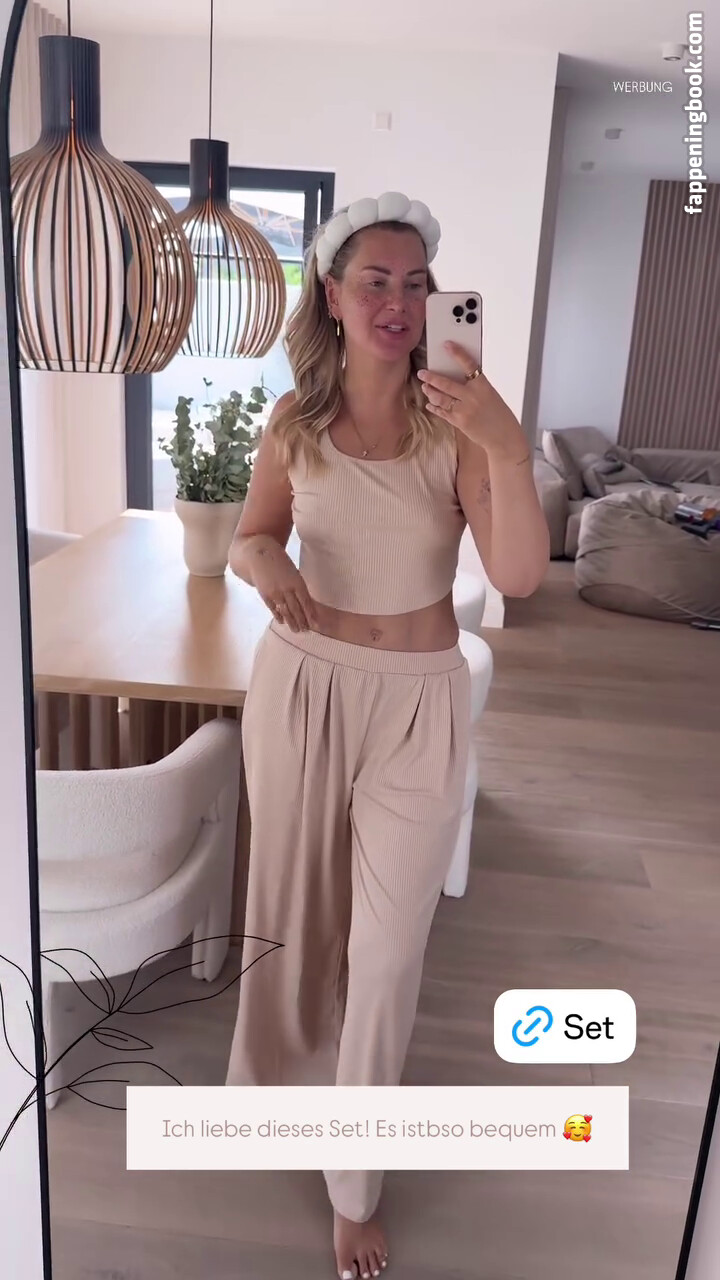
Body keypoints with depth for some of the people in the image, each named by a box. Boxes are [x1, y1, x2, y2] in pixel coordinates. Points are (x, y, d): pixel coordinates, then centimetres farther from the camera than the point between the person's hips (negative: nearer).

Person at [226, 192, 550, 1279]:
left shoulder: (455, 423, -11)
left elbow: (520, 577, -22)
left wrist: (507, 448, -36)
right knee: (292, 901, 20)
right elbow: (251, 538, 9)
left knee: (387, 947, 5)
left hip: (416, 703, -2)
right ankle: (281, 1066, 52)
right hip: (301, 683, 2)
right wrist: (261, 561, -15)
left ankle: (355, 1186, 29)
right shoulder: (294, 422, -3)